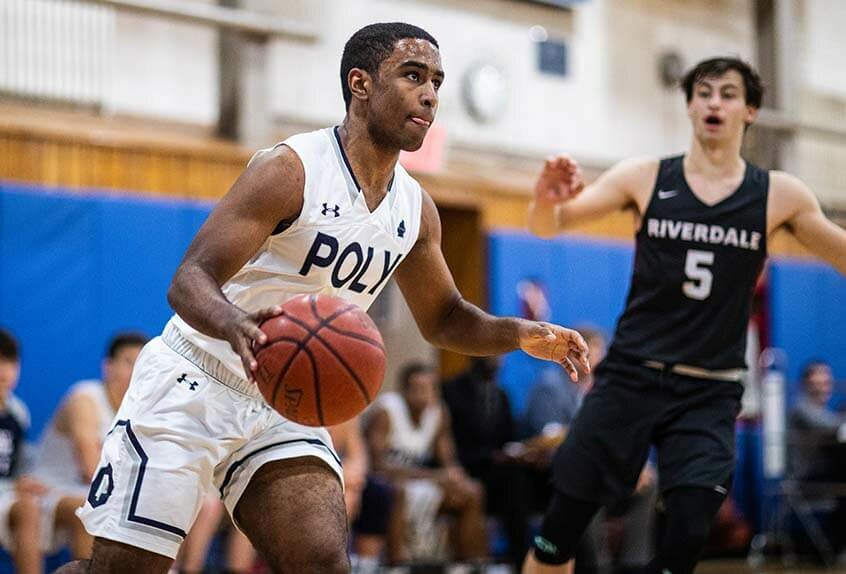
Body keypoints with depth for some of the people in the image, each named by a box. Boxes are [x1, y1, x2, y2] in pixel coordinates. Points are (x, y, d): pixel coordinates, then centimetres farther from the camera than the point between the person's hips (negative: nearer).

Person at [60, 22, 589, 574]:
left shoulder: (416, 209, 3)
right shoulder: (290, 170, -18)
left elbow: (443, 318, 18)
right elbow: (191, 280, -23)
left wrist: (519, 335, -2)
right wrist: (236, 326, -47)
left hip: (287, 411, 6)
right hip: (193, 385, -6)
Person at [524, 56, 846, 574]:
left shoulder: (779, 195, 1)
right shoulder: (644, 178, 0)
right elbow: (548, 226, -1)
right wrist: (548, 199, -25)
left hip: (708, 394, 0)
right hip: (630, 375, 0)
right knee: (564, 521, -1)